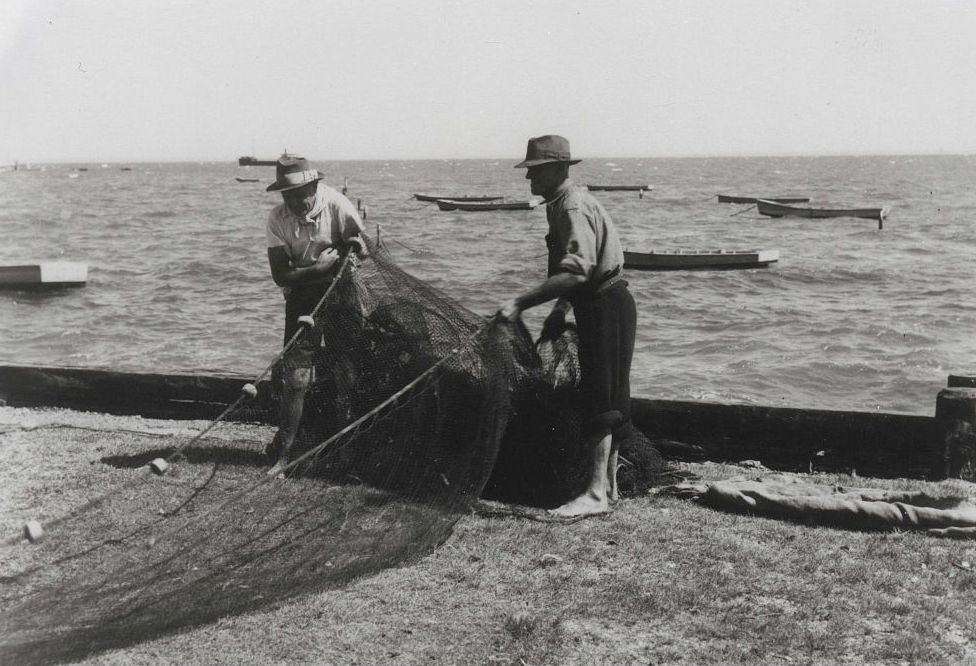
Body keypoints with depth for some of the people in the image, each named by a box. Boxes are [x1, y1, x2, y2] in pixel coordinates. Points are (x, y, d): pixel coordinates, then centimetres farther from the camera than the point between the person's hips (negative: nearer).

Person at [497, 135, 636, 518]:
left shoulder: (573, 208, -20)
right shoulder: (564, 203, 13)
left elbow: (575, 272, -33)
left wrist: (520, 304, -36)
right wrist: (561, 309, 15)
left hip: (606, 307, -10)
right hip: (600, 304, 10)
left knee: (599, 397, -9)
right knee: (607, 397, 15)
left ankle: (596, 493, -6)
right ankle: (608, 482, 24)